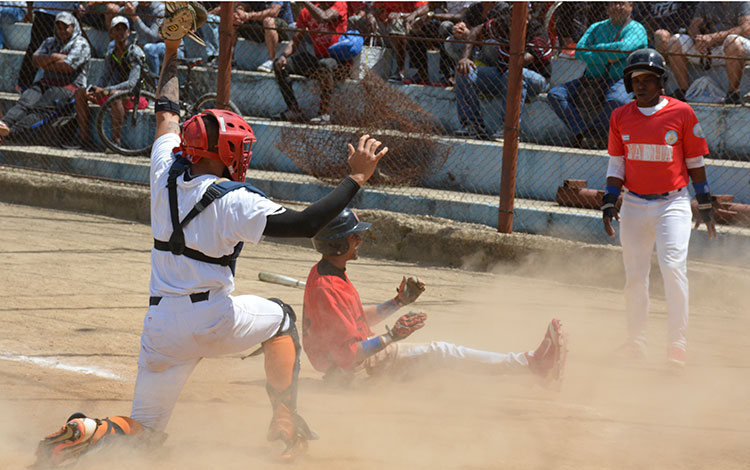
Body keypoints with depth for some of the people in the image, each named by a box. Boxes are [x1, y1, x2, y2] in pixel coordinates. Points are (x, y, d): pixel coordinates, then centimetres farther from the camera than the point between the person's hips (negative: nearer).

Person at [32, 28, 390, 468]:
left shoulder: (166, 174, 2)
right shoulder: (235, 201, -15)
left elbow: (167, 116, 19)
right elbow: (305, 223, -21)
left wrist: (171, 55, 33)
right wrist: (357, 178, -16)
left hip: (162, 328, 5)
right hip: (216, 323, -4)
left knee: (145, 428, 12)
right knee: (280, 315, 27)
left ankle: (83, 434, -18)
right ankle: (286, 421, 23)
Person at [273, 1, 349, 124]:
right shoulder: (306, 13, 6)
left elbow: (323, 17, -29)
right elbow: (296, 40, 6)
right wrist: (284, 55, -12)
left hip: (340, 64, -6)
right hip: (318, 60, 6)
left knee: (323, 65, -40)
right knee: (279, 64, -6)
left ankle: (324, 113, -31)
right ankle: (294, 110, -10)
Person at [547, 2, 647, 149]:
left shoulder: (636, 29, 5)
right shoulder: (597, 28, 20)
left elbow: (623, 48, -16)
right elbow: (580, 51, 3)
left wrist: (595, 49, -4)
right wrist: (606, 58, -10)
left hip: (622, 81, -5)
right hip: (591, 80, 5)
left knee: (617, 100, -41)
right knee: (555, 94, -15)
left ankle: (594, 135, -24)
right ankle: (582, 132, -26)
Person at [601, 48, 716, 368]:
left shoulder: (681, 113, -3)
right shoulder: (621, 117, 5)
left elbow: (695, 162, 3)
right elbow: (617, 164, 12)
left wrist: (705, 205, 4)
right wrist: (609, 202, 3)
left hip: (672, 202, -3)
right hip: (634, 204, 3)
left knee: (673, 266, -16)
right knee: (634, 275, 7)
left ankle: (678, 345, -11)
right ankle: (636, 342, 21)